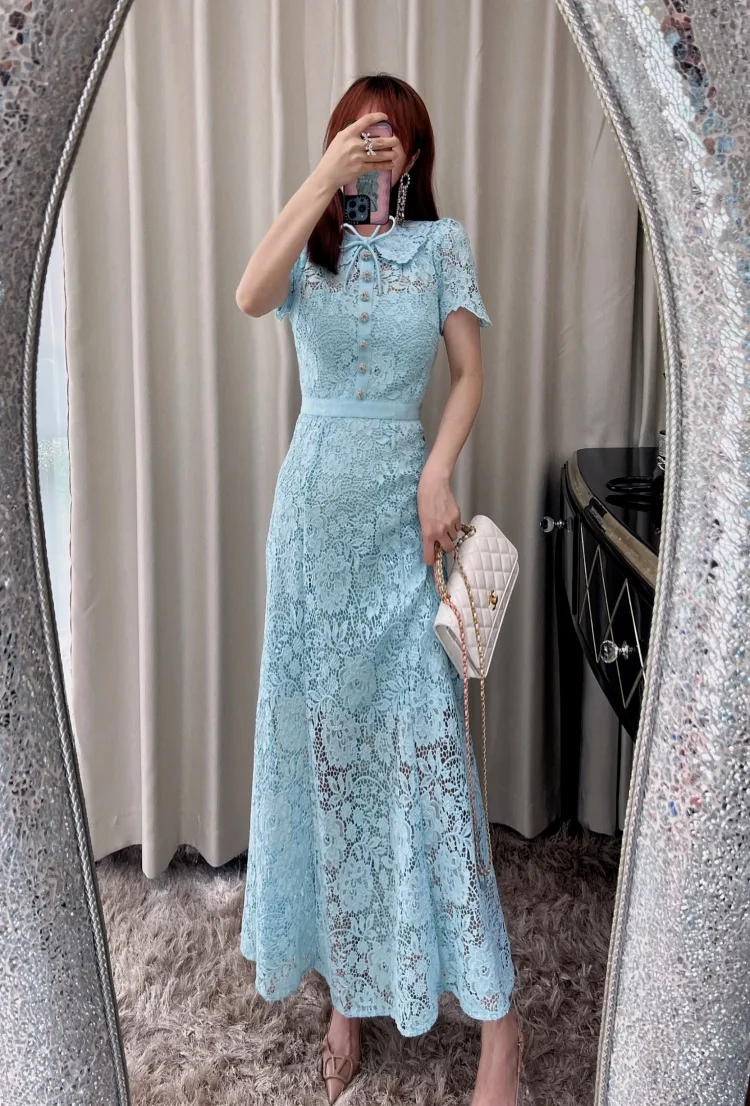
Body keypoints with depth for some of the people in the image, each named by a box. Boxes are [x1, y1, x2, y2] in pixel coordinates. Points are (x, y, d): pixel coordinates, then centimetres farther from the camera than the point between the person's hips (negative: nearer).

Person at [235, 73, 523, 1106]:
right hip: (315, 503, 2)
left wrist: (439, 475, -13)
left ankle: (497, 1016, 4)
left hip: (402, 501, -2)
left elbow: (472, 371, 1)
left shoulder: (442, 242, 6)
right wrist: (323, 179, -15)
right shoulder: (310, 246, 8)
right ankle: (348, 987, 21)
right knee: (324, 734, 5)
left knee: (428, 743, -6)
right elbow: (250, 297, -14)